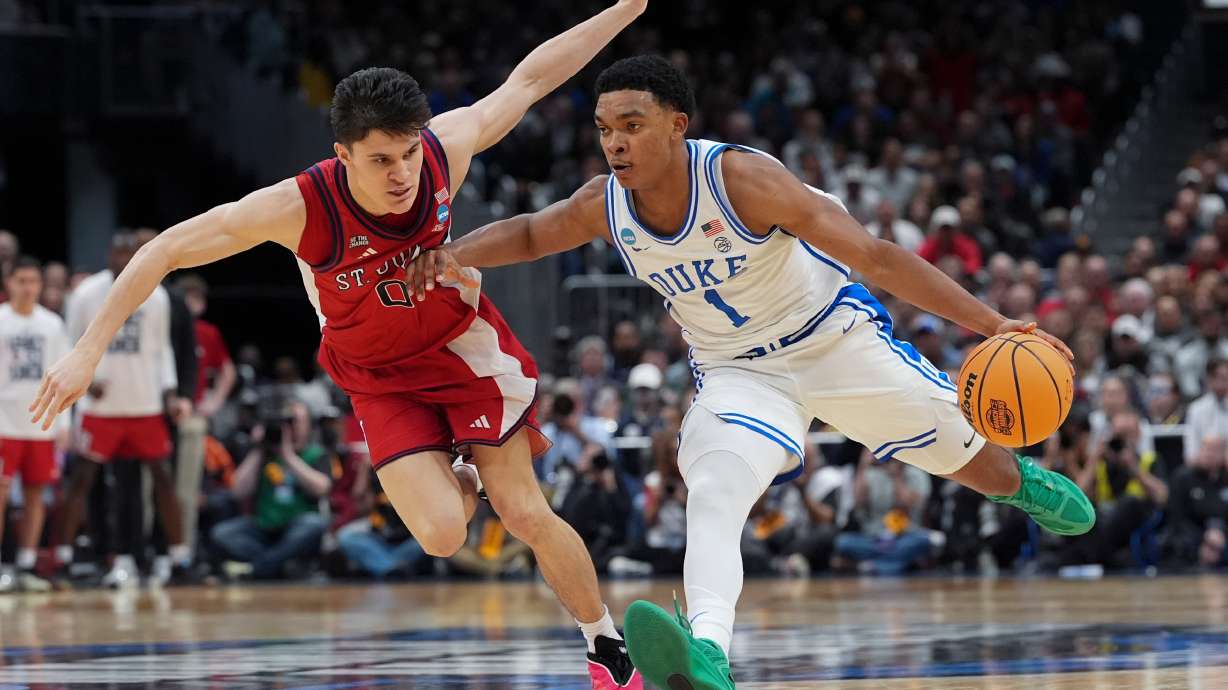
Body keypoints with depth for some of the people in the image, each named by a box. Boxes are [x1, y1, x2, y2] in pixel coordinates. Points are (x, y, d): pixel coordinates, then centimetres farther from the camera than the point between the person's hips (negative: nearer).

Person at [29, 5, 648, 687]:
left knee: (527, 514, -4)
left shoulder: (444, 150, -27)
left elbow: (529, 79, -10)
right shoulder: (300, 207, -33)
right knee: (441, 534, -16)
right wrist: (87, 350, -27)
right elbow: (166, 250, -25)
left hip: (463, 343, 1)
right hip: (379, 376, -1)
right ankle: (463, 481, 22)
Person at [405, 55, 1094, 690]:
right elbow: (528, 233, 10)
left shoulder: (741, 177, -29)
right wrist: (453, 256, -10)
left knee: (964, 449, 12)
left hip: (835, 336, -2)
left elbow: (875, 256, -28)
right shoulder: (604, 206, -14)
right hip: (739, 372, 2)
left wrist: (991, 324, -31)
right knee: (712, 499, -28)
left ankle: (1023, 484, 50)